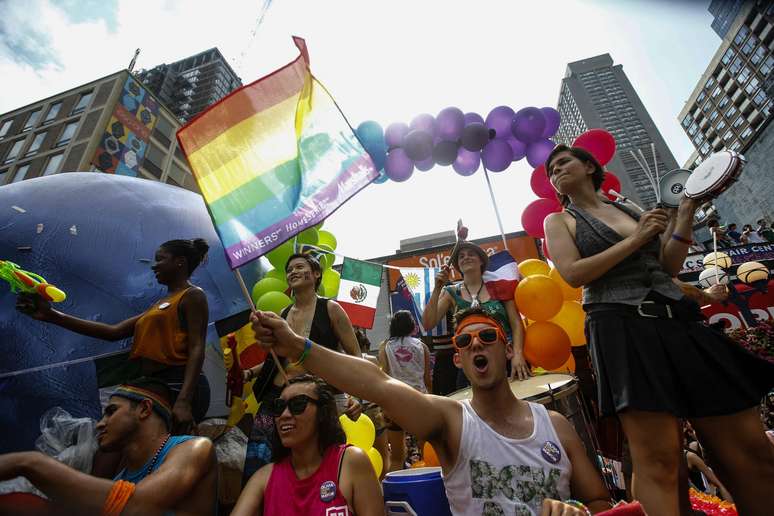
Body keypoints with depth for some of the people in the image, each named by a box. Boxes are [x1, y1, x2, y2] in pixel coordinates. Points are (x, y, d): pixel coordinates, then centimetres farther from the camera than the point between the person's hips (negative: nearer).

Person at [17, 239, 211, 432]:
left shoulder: (193, 295, -2)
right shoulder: (158, 305, 24)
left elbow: (197, 349, -14)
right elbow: (114, 331, 14)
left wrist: (183, 401, -25)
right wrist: (52, 316, 10)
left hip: (176, 387, -9)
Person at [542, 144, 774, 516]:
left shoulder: (632, 209, 22)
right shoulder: (559, 221, 9)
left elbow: (670, 267, 17)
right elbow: (573, 274, -8)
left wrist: (685, 216, 6)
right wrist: (635, 240, -8)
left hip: (679, 318, 6)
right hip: (621, 329, -5)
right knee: (658, 458, -11)